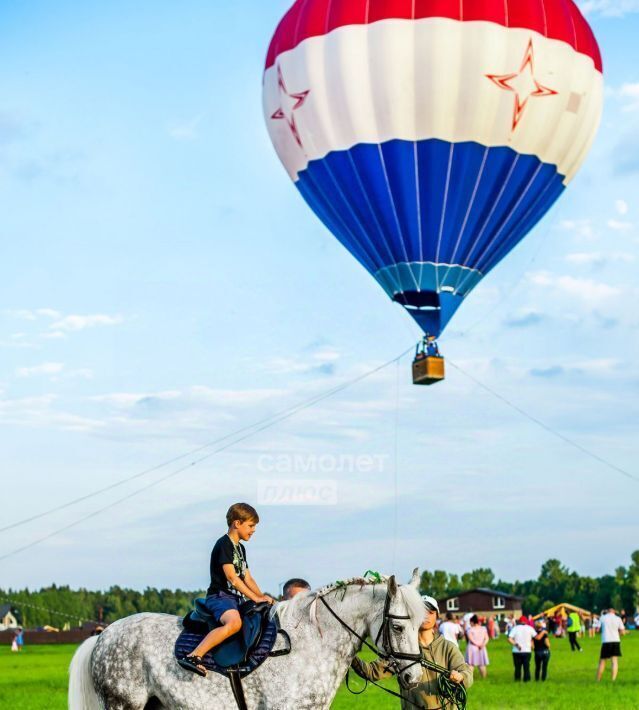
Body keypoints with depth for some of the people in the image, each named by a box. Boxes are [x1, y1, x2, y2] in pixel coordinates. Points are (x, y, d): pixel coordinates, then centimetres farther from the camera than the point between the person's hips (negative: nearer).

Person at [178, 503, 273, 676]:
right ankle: (193, 657, -42)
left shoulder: (240, 548, 21)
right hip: (220, 595, -10)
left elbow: (247, 579, 21)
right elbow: (231, 577, -16)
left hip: (236, 598, 10)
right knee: (234, 622, -37)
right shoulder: (224, 544, -8)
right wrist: (256, 598, -16)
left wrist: (263, 597, 5)